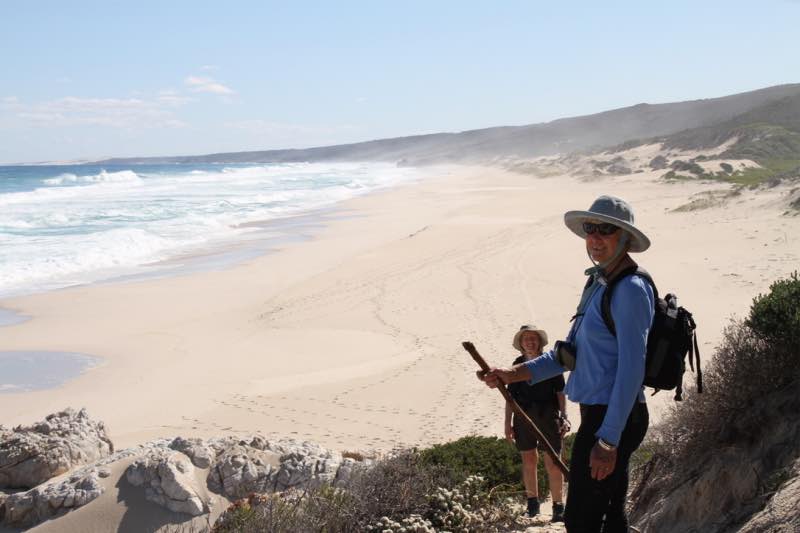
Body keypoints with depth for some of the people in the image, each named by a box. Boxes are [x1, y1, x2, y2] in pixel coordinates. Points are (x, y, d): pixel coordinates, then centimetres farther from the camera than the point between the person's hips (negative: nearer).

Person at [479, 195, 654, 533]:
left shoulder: (631, 290, -17)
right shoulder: (598, 283, 12)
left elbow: (631, 369, -22)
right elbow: (570, 352, 16)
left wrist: (608, 441, -24)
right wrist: (516, 374, 6)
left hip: (613, 420, -10)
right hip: (599, 415, 10)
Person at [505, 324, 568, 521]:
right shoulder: (518, 364, 7)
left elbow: (560, 392, 2)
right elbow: (511, 395, 9)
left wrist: (564, 416, -5)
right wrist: (508, 423, 7)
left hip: (547, 416, -3)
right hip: (523, 417, 3)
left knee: (553, 463, -4)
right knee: (529, 461, 10)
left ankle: (558, 506, 4)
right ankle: (532, 503, 23)